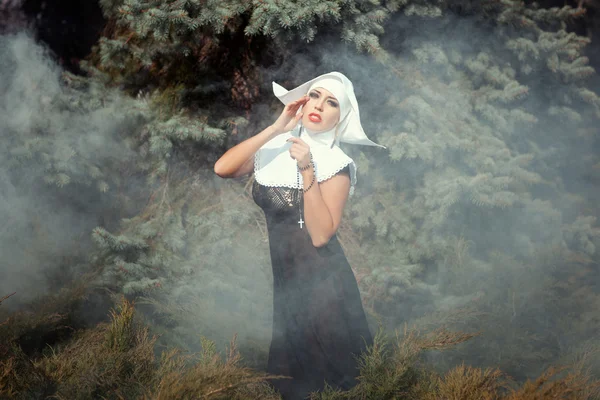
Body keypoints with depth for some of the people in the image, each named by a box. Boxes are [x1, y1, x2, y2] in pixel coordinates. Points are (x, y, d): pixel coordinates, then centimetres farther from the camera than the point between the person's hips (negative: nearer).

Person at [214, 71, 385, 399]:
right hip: (276, 277, 5)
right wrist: (276, 128, -14)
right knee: (288, 373, 18)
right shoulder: (274, 147, 1)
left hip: (318, 282, -5)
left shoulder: (336, 164, -11)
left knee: (324, 370, 7)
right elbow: (222, 169, -15)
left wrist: (307, 170, -25)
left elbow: (320, 234, -20)